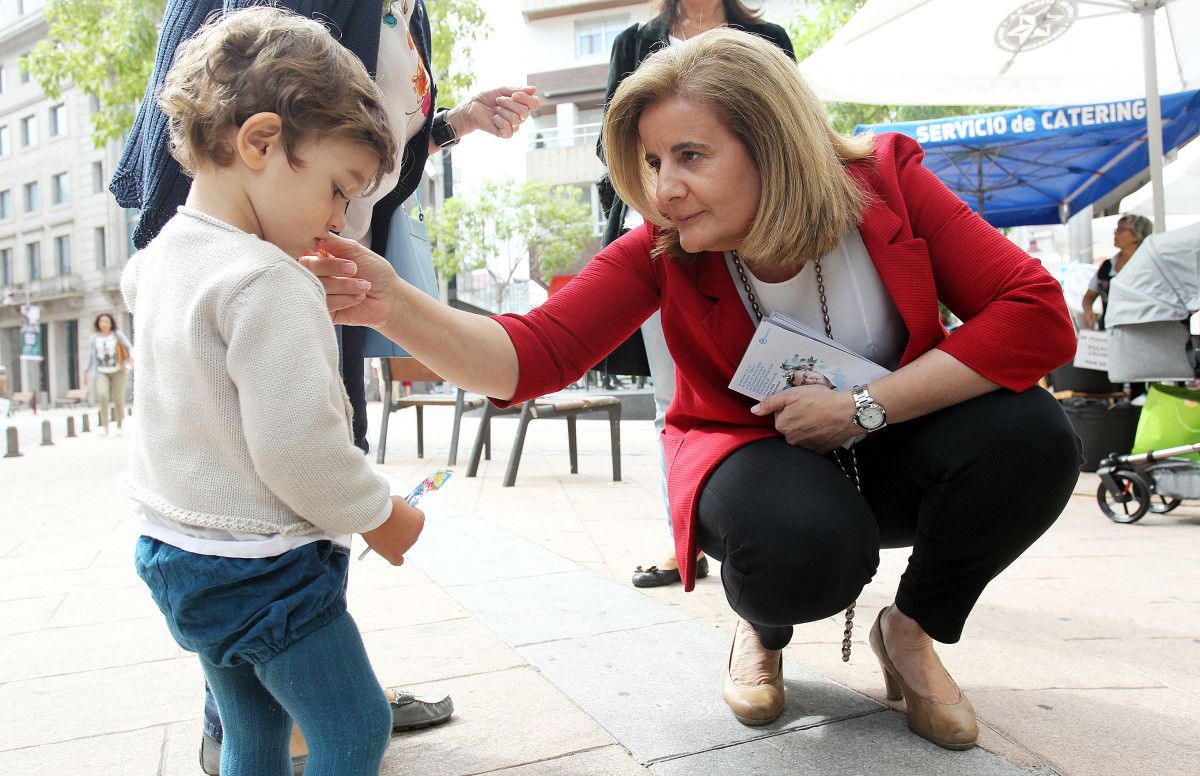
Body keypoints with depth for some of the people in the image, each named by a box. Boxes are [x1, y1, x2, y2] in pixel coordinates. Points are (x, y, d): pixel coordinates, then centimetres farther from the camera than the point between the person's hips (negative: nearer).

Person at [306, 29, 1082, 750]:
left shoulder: (888, 181, -17)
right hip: (753, 450, -1)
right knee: (802, 546, -36)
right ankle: (763, 633, 5)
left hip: (890, 449, 2)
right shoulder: (662, 248, -17)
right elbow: (532, 356, -27)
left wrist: (864, 408, -27)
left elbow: (1040, 316, -22)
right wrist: (394, 305, -44)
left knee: (1031, 433, -28)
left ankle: (914, 630, 2)